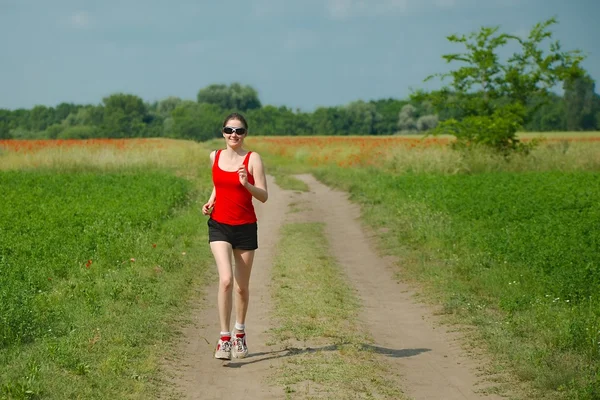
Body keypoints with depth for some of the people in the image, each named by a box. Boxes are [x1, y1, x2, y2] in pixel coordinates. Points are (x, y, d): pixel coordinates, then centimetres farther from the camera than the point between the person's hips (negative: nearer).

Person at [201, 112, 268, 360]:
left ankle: (239, 334, 33)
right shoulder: (215, 157, 5)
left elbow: (264, 196, -9)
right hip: (219, 226, 1)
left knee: (242, 286, 10)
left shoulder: (252, 159, -5)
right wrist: (209, 202, 5)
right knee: (226, 279, -19)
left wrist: (246, 184, -27)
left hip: (245, 227, -1)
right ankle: (224, 338, -13)